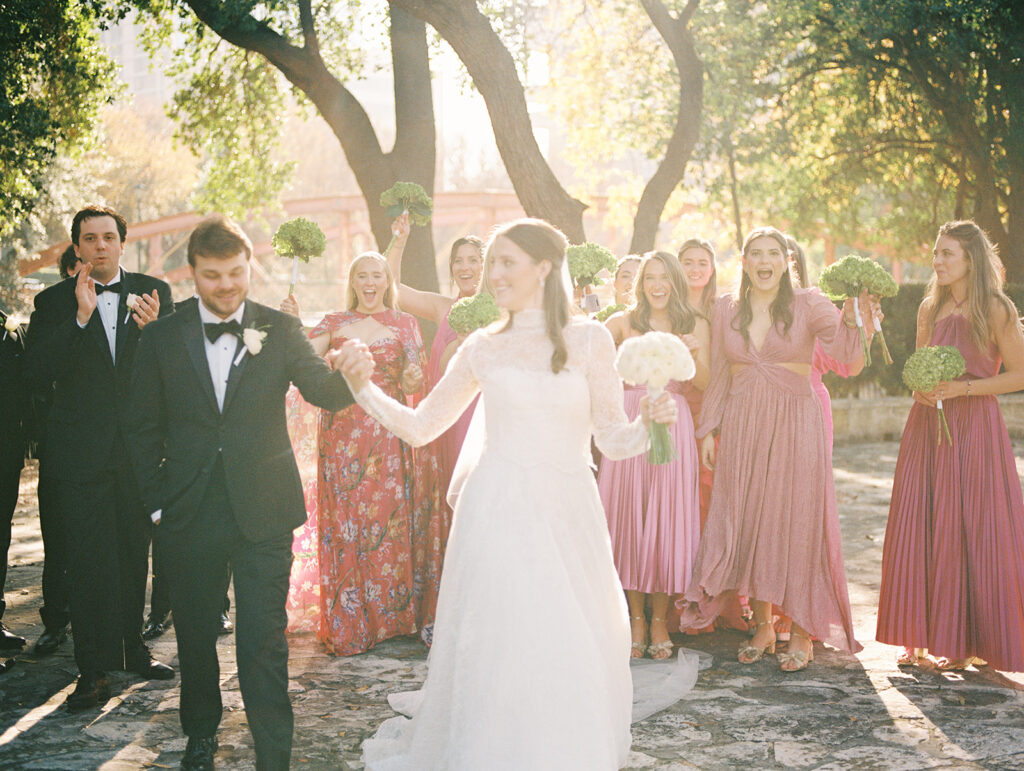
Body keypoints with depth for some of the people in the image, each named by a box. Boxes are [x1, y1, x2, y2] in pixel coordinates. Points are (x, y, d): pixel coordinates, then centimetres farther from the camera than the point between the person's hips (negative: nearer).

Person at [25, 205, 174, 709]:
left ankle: (133, 648, 27)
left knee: (134, 552, 12)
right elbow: (38, 374, -8)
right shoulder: (54, 302, 3)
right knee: (89, 562, -3)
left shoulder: (153, 293, 6)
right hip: (82, 450, -2)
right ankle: (94, 670, 4)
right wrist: (81, 318, -16)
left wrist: (152, 328, -18)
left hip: (139, 447, 2)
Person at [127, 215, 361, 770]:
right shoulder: (163, 337, 2)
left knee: (263, 640, -4)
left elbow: (325, 393, -11)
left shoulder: (279, 330, 0)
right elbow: (145, 428, 7)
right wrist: (156, 502, 2)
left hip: (263, 512, -2)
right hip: (189, 515, 2)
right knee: (194, 633, 17)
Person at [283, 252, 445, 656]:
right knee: (344, 523, 2)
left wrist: (414, 381, -18)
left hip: (389, 438, -1)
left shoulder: (405, 324, 8)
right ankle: (349, 622, 12)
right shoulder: (333, 323, 10)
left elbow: (419, 383, 4)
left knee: (391, 521, -1)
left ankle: (395, 612, 13)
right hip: (342, 437, 1)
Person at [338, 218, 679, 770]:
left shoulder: (589, 340, 4)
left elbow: (612, 440, 4)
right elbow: (419, 427, 11)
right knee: (496, 653, -1)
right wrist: (362, 387, -1)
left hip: (566, 517, 0)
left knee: (569, 657, 4)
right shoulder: (484, 347, 8)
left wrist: (648, 421, -16)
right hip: (497, 517, 0)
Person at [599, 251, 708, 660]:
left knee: (667, 517, -2)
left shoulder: (695, 325, 10)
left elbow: (704, 382, 1)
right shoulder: (625, 321, 10)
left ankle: (660, 619, 9)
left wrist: (694, 353, -16)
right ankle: (636, 618, 10)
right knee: (629, 516, -1)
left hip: (671, 424, 0)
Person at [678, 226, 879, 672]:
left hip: (794, 422, -3)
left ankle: (803, 633, 10)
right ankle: (762, 626, 19)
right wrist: (708, 429, 11)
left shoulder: (807, 305, -1)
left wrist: (853, 316, -35)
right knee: (746, 520, 5)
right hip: (742, 424, 3)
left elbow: (844, 350, -16)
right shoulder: (726, 310, 8)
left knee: (797, 522, -2)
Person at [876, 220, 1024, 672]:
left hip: (974, 427, -5)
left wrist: (964, 388, -15)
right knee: (918, 528, 2)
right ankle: (922, 636, 12)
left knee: (970, 531, -2)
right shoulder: (930, 307, 10)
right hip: (927, 426, 5)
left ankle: (970, 641, 10)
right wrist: (920, 390, -3)